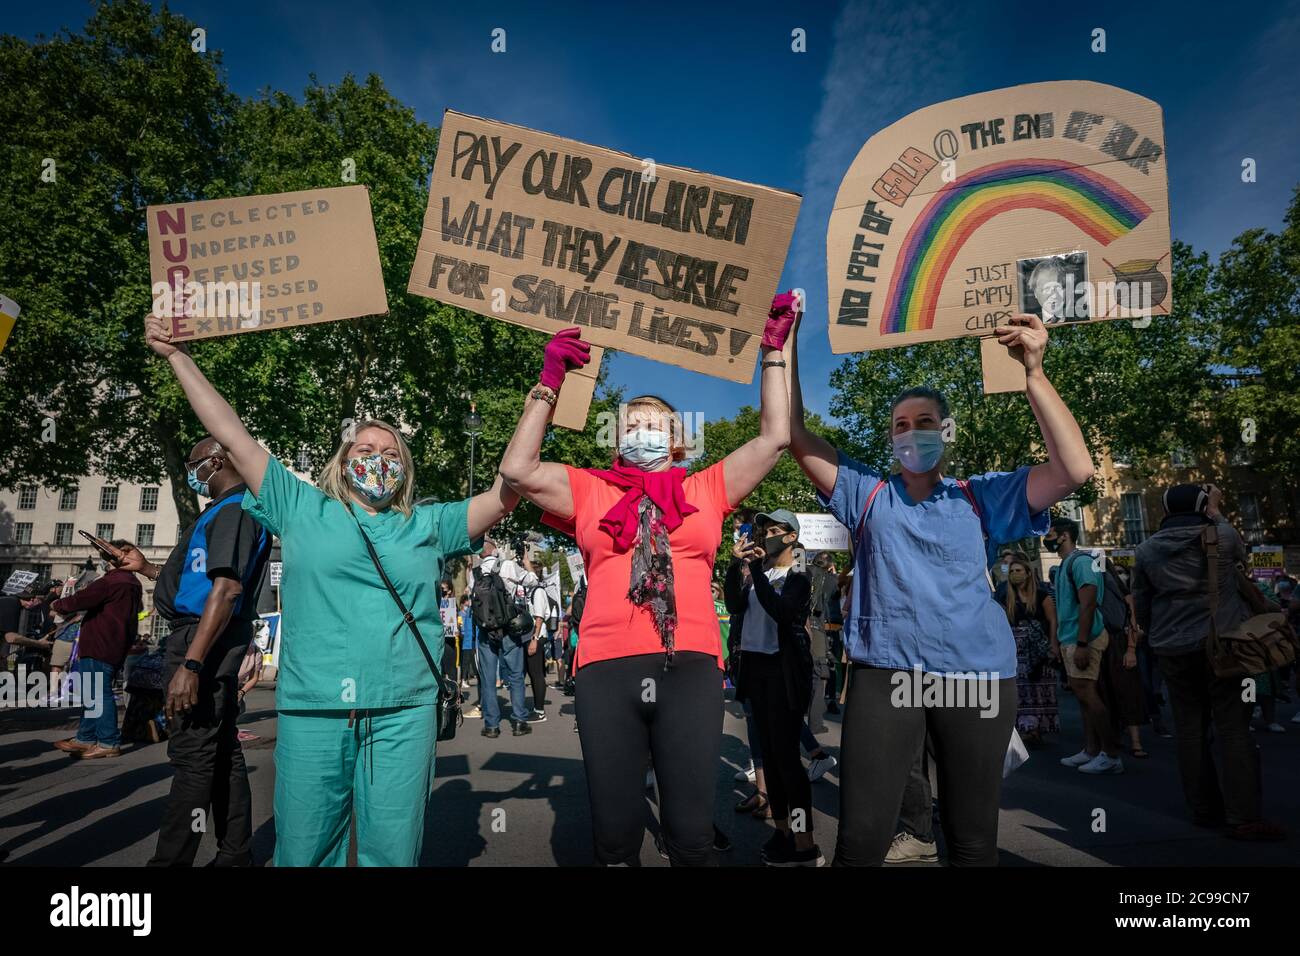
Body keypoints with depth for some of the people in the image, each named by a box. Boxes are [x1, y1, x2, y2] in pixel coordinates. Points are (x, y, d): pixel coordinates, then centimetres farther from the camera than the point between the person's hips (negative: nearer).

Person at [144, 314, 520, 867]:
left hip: (403, 714, 0)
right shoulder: (303, 510, 11)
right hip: (310, 712, 0)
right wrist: (177, 357, 13)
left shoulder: (428, 526, 12)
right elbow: (232, 437, 12)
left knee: (391, 854, 5)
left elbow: (506, 493, 5)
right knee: (303, 853, 8)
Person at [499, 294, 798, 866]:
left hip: (690, 666, 0)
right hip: (606, 668, 1)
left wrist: (773, 352, 14)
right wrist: (549, 382, 3)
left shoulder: (705, 489, 15)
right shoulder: (590, 492, 15)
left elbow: (775, 437, 12)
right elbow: (517, 470, 4)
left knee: (691, 831, 3)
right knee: (614, 832, 8)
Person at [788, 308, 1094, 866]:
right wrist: (787, 345, -4)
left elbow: (1074, 468, -3)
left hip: (976, 677, 1)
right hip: (883, 674, -1)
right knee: (860, 840, -2)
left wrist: (1033, 374, -11)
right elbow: (795, 435, 3)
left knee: (973, 841, 13)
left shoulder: (980, 499, 10)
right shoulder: (867, 496, 10)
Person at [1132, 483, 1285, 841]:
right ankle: (1244, 817, -2)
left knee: (1190, 728, 9)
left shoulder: (1147, 549, 2)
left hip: (1173, 649, 2)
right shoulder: (1221, 535, -5)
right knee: (1233, 727, 0)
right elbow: (1243, 556, 21)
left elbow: (1141, 605, 7)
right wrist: (1216, 513, 25)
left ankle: (1204, 810, 15)